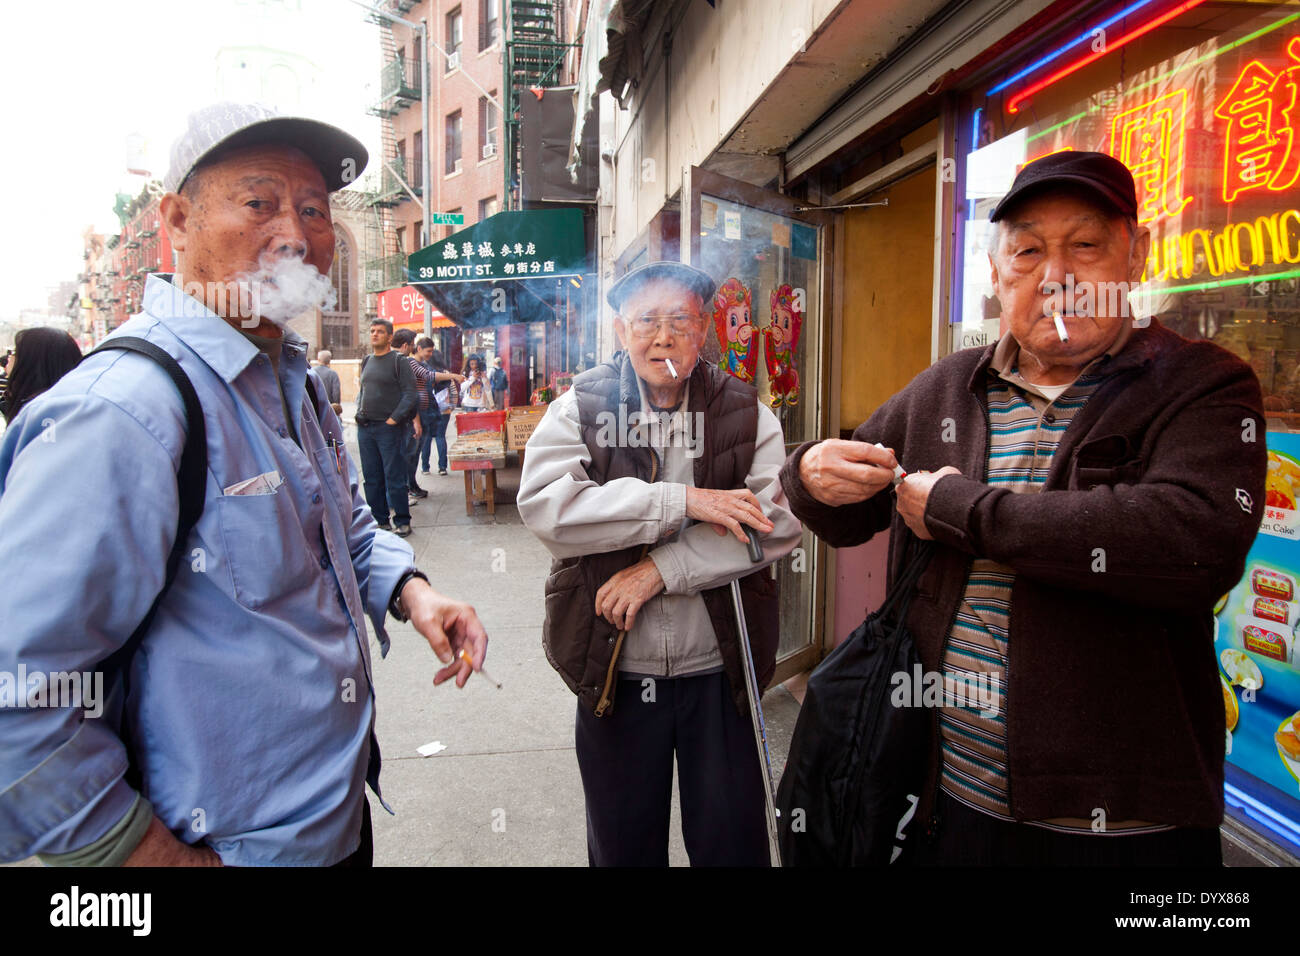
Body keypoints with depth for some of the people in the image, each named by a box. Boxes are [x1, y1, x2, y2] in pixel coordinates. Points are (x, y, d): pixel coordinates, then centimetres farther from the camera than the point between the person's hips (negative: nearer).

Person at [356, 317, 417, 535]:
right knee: (371, 478, 10)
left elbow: (409, 393, -9)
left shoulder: (398, 361, -4)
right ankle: (379, 520, 19)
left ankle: (402, 522, 5)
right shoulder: (367, 361, 16)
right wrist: (359, 411, 9)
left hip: (389, 427, -6)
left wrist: (395, 418, -15)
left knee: (394, 477, -4)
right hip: (365, 428, 7)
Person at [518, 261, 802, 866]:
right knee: (622, 845, 19)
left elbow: (778, 524, -12)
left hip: (720, 670, 0)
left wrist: (661, 570, -20)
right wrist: (683, 503, -23)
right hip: (613, 673, 0)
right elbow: (544, 507, -19)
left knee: (733, 842, 17)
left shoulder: (747, 415, 0)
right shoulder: (578, 409, -2)